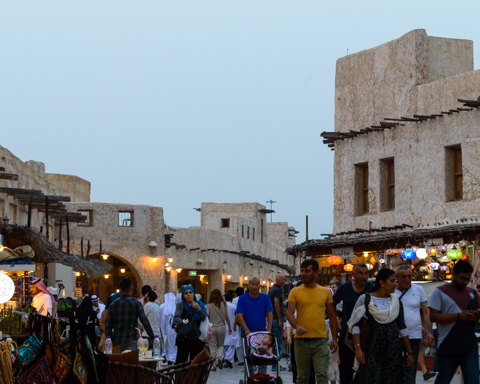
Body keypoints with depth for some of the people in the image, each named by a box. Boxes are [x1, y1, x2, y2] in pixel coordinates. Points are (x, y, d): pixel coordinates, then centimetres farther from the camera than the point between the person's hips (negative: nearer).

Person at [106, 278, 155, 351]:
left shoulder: (113, 304, 7)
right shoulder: (136, 303, -5)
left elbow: (108, 326, 8)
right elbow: (145, 321, -8)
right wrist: (152, 337, -2)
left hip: (117, 342, 4)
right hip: (131, 340, -4)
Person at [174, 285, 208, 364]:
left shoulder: (200, 304, 10)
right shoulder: (180, 305, 4)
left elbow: (204, 319, -2)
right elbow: (176, 318, -13)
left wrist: (198, 309, -16)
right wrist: (183, 323, -32)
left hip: (197, 338, 2)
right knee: (181, 360, -8)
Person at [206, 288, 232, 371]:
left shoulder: (209, 305, -5)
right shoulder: (223, 305, 1)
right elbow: (227, 317, 6)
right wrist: (229, 327, 16)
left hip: (211, 328, -1)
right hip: (221, 327, 1)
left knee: (212, 347, 6)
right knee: (220, 345, 17)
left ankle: (214, 365, 6)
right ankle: (220, 357, -11)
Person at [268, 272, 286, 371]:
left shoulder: (271, 289, 16)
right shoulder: (278, 290, -13)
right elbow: (277, 305, -19)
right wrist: (280, 319, -17)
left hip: (271, 318, 10)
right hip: (276, 319, -10)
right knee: (278, 342, -6)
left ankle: (274, 363, 17)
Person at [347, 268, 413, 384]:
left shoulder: (396, 301, 11)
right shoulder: (365, 299, -1)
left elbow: (402, 328, 14)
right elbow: (356, 325, -4)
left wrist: (409, 352, 12)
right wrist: (358, 348, -14)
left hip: (393, 349, 4)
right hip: (372, 349, -4)